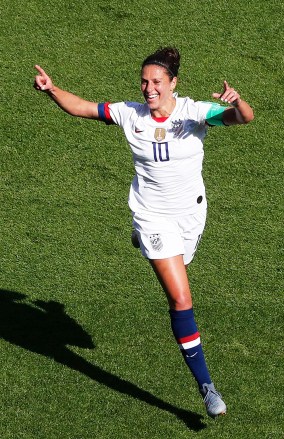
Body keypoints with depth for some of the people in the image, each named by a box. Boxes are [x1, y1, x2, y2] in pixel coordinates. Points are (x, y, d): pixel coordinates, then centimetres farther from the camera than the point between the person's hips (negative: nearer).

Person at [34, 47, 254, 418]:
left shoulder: (195, 112, -16)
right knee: (181, 300, -11)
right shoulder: (131, 114, -12)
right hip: (153, 216, -2)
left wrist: (236, 101, -51)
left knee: (175, 272, 29)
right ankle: (205, 384, -5)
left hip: (191, 214, 2)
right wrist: (51, 90, -22)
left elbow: (245, 118, -28)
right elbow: (82, 108, -5)